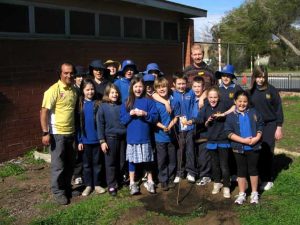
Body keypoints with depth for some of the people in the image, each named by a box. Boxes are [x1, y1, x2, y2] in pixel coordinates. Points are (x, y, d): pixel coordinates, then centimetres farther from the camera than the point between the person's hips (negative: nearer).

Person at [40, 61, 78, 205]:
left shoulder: (74, 90, 6)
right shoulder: (54, 90, -13)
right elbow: (44, 111, -15)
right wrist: (45, 133, -19)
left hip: (71, 133, 6)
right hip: (57, 133, -6)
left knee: (70, 163, 15)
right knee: (58, 165, 3)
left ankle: (67, 188, 31)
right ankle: (58, 192, 17)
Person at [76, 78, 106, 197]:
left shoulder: (98, 104, -1)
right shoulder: (80, 104, -1)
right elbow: (77, 123, 0)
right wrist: (79, 140, -4)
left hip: (97, 139, 0)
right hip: (85, 140, 0)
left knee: (97, 163, 10)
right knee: (86, 164, 11)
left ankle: (97, 184, 22)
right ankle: (88, 185, 22)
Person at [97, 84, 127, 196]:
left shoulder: (121, 106, 5)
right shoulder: (103, 107, -3)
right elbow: (100, 125, -4)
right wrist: (102, 141, -8)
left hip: (123, 137, 3)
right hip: (110, 137, -3)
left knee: (122, 161, 10)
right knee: (111, 162, 4)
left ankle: (119, 181, 27)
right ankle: (111, 185, 14)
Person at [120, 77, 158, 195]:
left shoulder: (149, 101, 1)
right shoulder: (126, 103, 6)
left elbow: (155, 118, -4)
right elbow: (122, 120, 1)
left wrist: (145, 114, -19)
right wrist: (130, 114, -14)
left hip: (145, 137, -1)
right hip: (132, 137, 1)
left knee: (147, 160, 7)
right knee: (132, 160, 7)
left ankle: (150, 182, 22)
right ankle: (132, 183, 18)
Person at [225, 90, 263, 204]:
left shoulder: (254, 112, 1)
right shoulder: (231, 116, -5)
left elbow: (260, 126, 5)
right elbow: (229, 132, -10)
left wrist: (257, 138, -13)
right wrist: (243, 140, -18)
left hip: (253, 147, 1)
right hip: (239, 147, -1)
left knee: (253, 169, 11)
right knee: (241, 170, 10)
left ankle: (254, 193, 24)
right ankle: (242, 194, 22)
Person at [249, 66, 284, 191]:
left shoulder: (272, 90, -5)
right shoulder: (251, 91, 4)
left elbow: (278, 109, -4)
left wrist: (279, 128, -7)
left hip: (269, 125, -3)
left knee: (268, 152, -2)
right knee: (258, 153, 5)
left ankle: (269, 180, 10)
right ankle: (262, 178, 18)